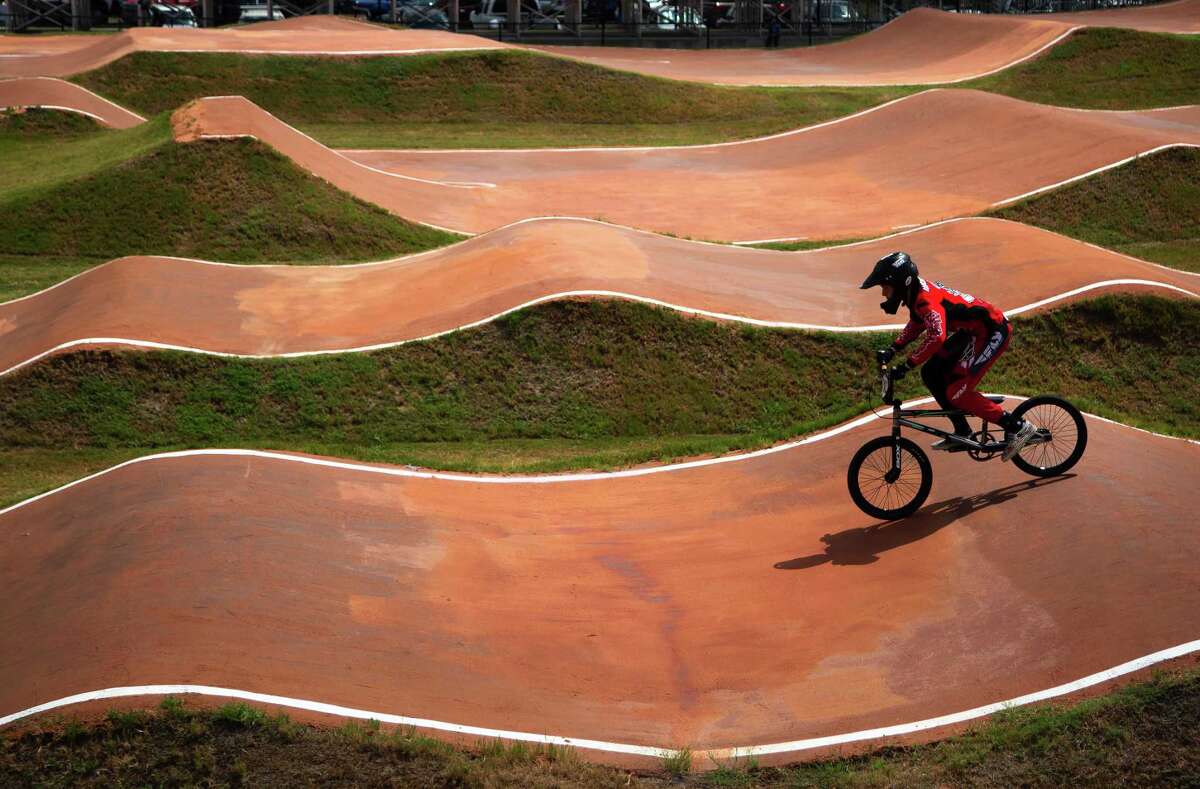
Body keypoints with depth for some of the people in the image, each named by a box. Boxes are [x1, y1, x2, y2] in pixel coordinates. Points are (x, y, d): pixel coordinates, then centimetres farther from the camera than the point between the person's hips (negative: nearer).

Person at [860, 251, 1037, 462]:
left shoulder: (927, 299, -27)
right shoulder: (916, 293, 3)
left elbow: (936, 337, -42)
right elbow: (916, 324, 22)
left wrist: (906, 365, -37)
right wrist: (892, 350, 12)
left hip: (992, 332, -10)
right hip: (971, 331, 10)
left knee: (956, 392, -13)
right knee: (931, 374, 8)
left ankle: (1018, 427, -5)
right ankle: (963, 433, 17)